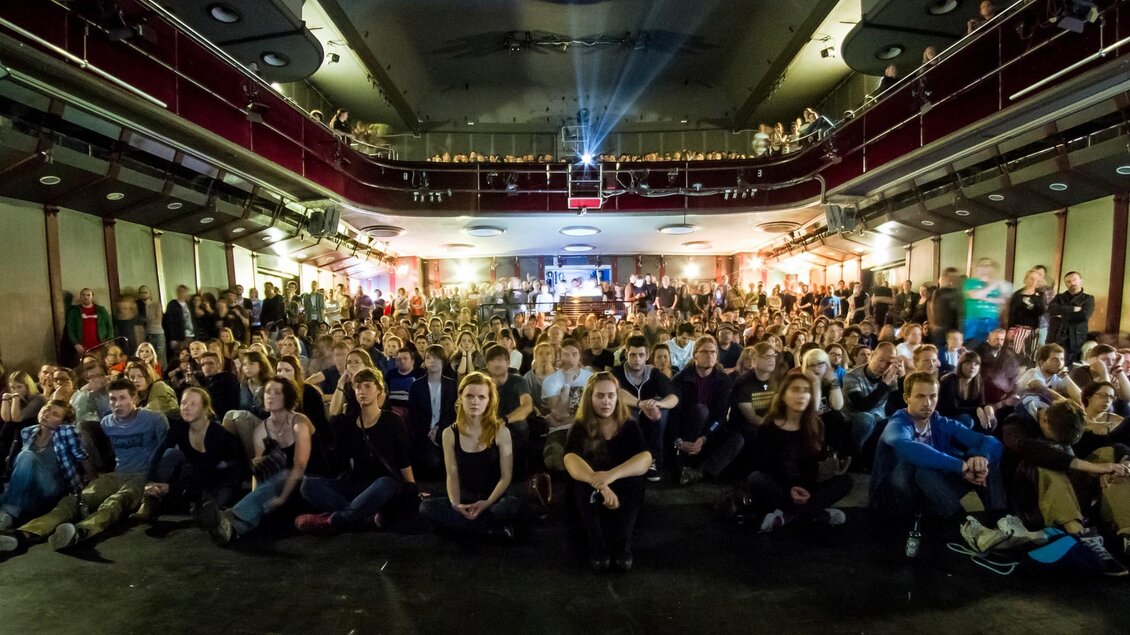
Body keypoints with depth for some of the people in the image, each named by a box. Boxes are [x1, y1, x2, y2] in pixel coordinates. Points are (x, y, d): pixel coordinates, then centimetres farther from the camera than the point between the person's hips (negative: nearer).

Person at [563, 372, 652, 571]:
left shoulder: (629, 426, -5)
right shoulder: (580, 428, -8)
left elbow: (645, 459, -24)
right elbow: (570, 460, -28)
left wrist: (612, 475, -44)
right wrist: (599, 484, -48)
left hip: (625, 494, 0)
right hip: (590, 496, 0)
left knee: (633, 479, -31)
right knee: (584, 483, -33)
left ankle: (623, 543, -17)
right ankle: (596, 545, -17)